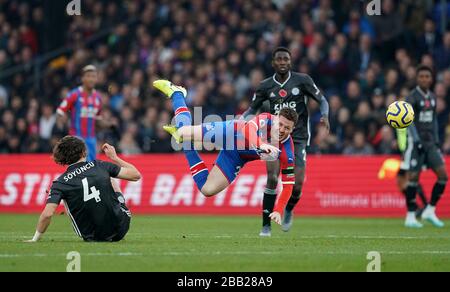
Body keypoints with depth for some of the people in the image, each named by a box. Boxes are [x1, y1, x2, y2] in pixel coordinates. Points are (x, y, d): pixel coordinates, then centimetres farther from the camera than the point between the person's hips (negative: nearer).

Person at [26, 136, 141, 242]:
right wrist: (114, 157, 19)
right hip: (121, 230, 2)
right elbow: (136, 175, 5)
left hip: (93, 236, -2)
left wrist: (35, 238, -4)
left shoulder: (60, 183, -8)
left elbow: (47, 214, -18)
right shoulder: (100, 166, -3)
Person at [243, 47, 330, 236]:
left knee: (297, 186, -8)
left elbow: (322, 101, 4)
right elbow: (253, 109, 15)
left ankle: (289, 210, 28)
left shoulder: (302, 80, -1)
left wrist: (325, 116, -17)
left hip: (298, 138, 0)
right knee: (272, 179, -20)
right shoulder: (266, 86, 4)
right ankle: (266, 226, -12)